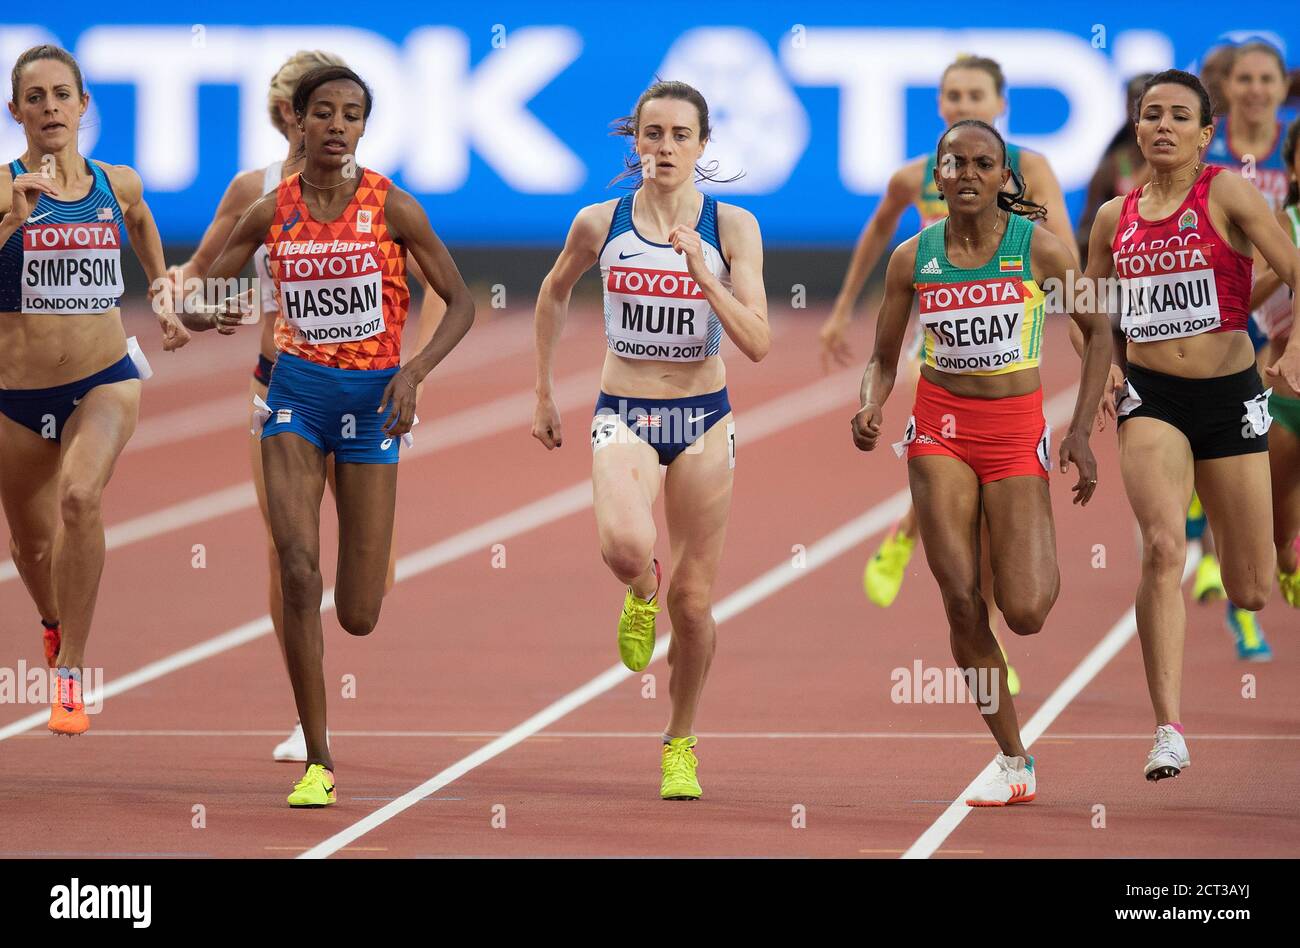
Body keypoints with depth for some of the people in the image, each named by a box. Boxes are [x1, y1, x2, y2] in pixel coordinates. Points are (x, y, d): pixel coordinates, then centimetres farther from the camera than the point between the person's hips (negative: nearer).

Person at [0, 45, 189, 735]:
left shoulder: (119, 185, 2)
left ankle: (70, 670, -21)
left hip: (105, 381, 0)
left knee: (79, 496, -29)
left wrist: (166, 298, 22)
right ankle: (57, 625, 52)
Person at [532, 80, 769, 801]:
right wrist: (543, 394, 18)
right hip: (622, 416, 0)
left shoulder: (732, 227, -6)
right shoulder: (599, 224, -2)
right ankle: (641, 593, 6)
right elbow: (554, 294, 18)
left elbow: (757, 344, -11)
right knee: (626, 546, -31)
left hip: (703, 418, 0)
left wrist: (703, 274, -23)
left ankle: (680, 742, 26)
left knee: (693, 600, 5)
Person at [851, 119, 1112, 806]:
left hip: (1017, 431, -2)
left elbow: (1098, 332, 4)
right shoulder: (912, 259, 1)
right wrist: (870, 407, -13)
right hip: (940, 427, 2)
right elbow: (884, 358, 9)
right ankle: (1013, 761, 4)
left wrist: (1081, 432, -3)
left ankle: (1042, 556, 28)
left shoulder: (1041, 248, -5)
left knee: (1024, 614, -12)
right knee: (961, 601, -9)